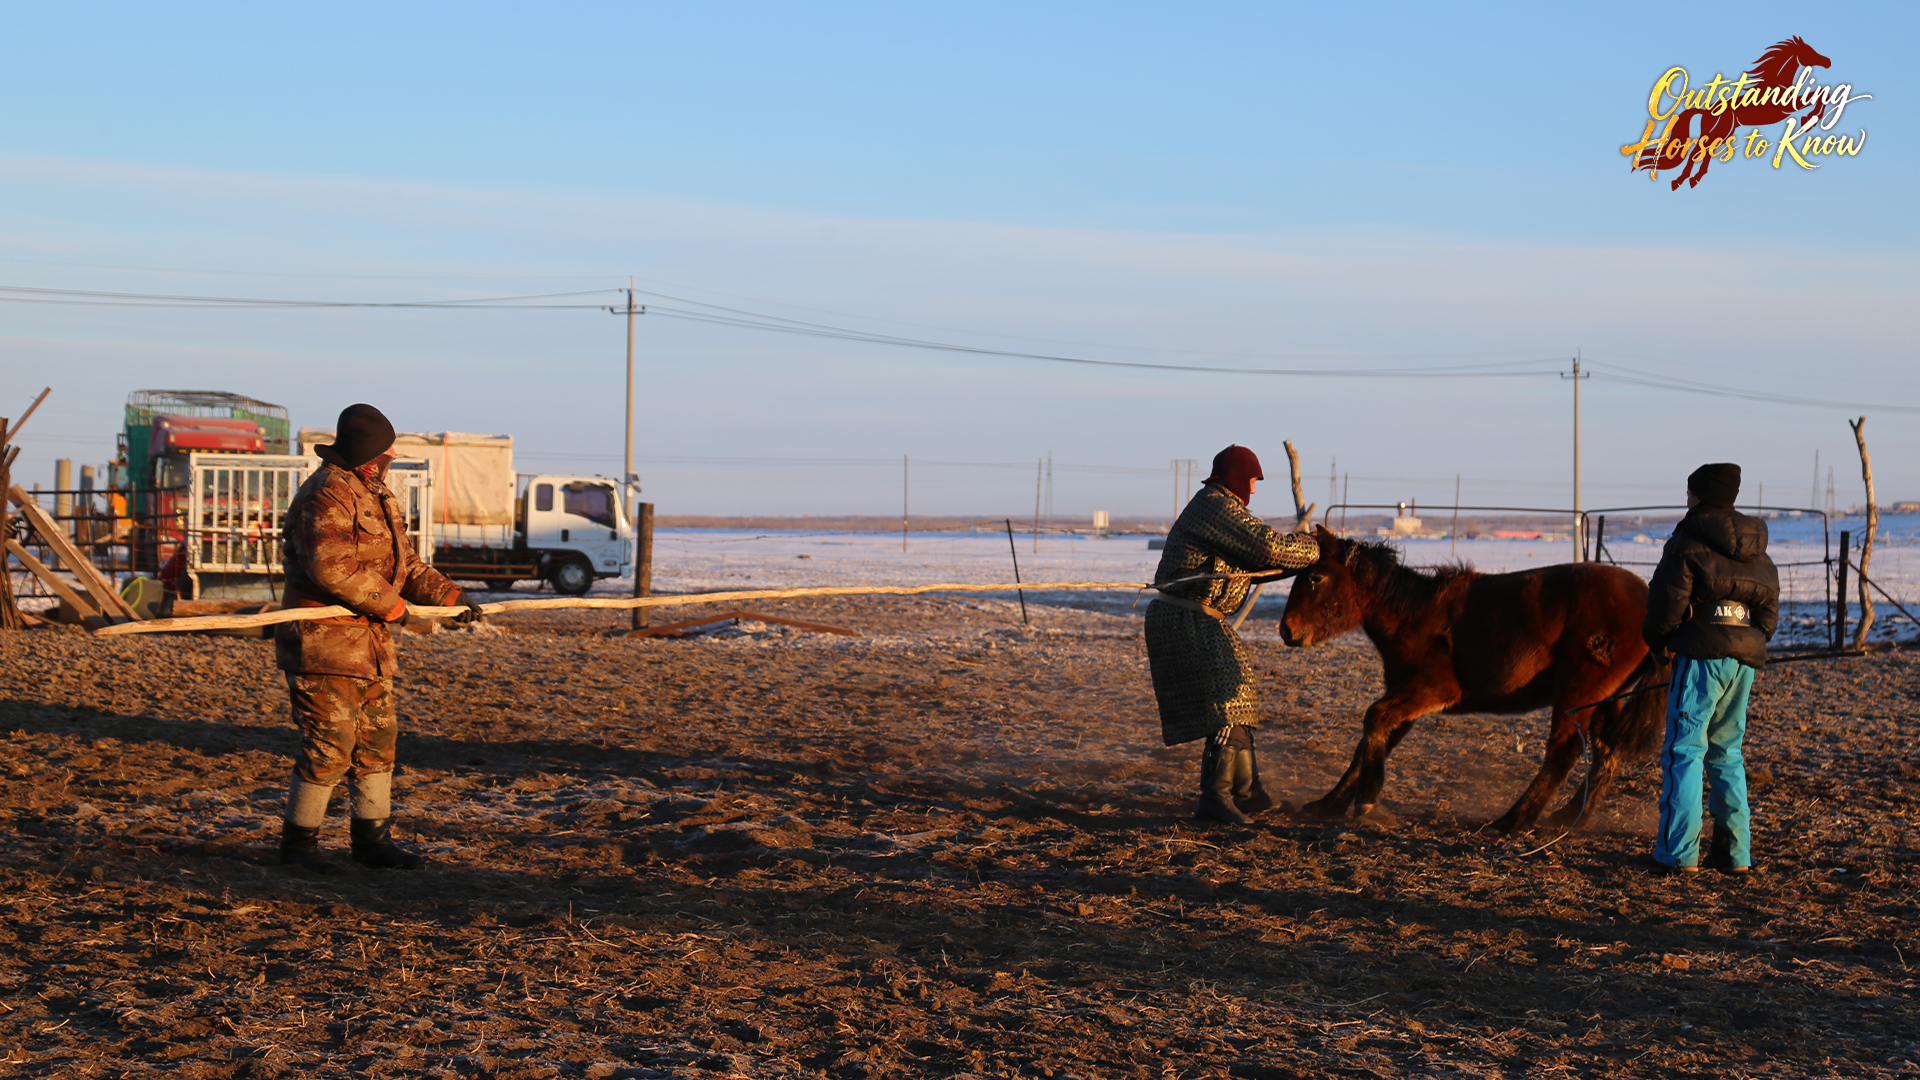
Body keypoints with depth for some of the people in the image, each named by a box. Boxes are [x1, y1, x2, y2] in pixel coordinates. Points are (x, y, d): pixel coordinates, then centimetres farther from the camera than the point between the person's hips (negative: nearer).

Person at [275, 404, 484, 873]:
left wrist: (449, 595, 7)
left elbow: (406, 564, 22)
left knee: (378, 741, 11)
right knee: (329, 745, -8)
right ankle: (298, 842, 4)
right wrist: (389, 604, -18)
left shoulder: (377, 496, 18)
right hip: (324, 643, -10)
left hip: (369, 644, 10)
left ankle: (372, 839, 20)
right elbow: (331, 567, -28)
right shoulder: (327, 495, -16)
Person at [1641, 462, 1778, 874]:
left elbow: (1667, 604, -9)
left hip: (1701, 655, -7)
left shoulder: (1687, 543, -7)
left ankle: (1679, 853, -6)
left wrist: (1654, 638, 9)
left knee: (1684, 752, -3)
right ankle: (1736, 853, 12)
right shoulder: (1756, 551, 15)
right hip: (1745, 659, 7)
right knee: (1727, 754, 15)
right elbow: (1769, 611, 18)